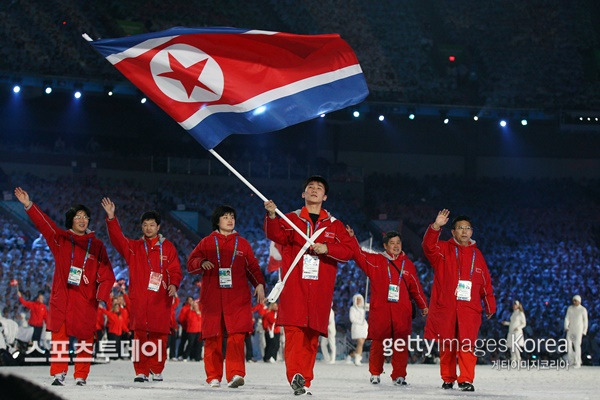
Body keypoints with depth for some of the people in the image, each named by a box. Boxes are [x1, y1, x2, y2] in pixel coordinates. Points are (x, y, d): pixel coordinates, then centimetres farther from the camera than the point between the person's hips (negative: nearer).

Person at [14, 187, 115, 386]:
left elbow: (106, 273, 1)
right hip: (61, 296, 1)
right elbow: (43, 223, -2)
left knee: (85, 339, -1)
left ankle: (81, 376, 7)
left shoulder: (96, 245, 6)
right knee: (59, 336, -6)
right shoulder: (60, 238, 8)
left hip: (86, 299, 0)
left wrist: (103, 295, -13)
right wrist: (29, 205, -15)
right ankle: (58, 373, -4)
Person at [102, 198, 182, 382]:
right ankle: (141, 371, -1)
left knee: (159, 335, -1)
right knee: (140, 334, -4)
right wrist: (111, 218, -14)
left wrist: (173, 284, -12)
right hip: (138, 298, 0)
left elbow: (175, 270, 8)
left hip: (160, 299, 0)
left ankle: (156, 370, 10)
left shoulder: (168, 248, 11)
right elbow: (117, 239, -1)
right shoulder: (133, 247, 13)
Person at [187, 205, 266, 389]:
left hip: (238, 297, 0)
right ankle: (213, 377, 7)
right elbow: (191, 263, 9)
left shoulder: (242, 243, 15)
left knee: (236, 336, -15)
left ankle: (235, 374, -21)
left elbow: (252, 266, 15)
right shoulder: (207, 242, 13)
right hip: (212, 296, 0)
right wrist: (202, 263, -12)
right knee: (213, 337, -1)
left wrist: (259, 284, 0)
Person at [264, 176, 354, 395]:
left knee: (312, 335, 1)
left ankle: (304, 380, 5)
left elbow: (348, 251, 7)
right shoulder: (291, 219, 11)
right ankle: (295, 375, -24)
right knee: (294, 329, -16)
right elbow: (277, 235, -9)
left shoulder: (334, 225, 16)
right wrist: (272, 216, -29)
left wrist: (327, 249, -10)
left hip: (320, 288, 2)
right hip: (294, 285, -2)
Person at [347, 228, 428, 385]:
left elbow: (416, 288, 18)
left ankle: (399, 375, 5)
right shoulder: (376, 261, 8)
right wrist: (352, 238, -15)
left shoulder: (408, 265, 14)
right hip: (380, 310, -1)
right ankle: (375, 374, 12)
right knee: (378, 343, 0)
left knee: (401, 345, -1)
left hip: (402, 312, 2)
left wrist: (423, 305, 17)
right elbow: (359, 255, -3)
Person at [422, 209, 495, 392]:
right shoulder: (443, 250, 5)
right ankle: (448, 379, 16)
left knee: (467, 343, -9)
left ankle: (466, 380, -8)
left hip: (469, 307, 1)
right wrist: (436, 226, -33)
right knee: (446, 344, 4)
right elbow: (429, 245, -17)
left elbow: (486, 282, 17)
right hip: (445, 307, -1)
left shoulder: (476, 254, 14)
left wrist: (490, 305, 15)